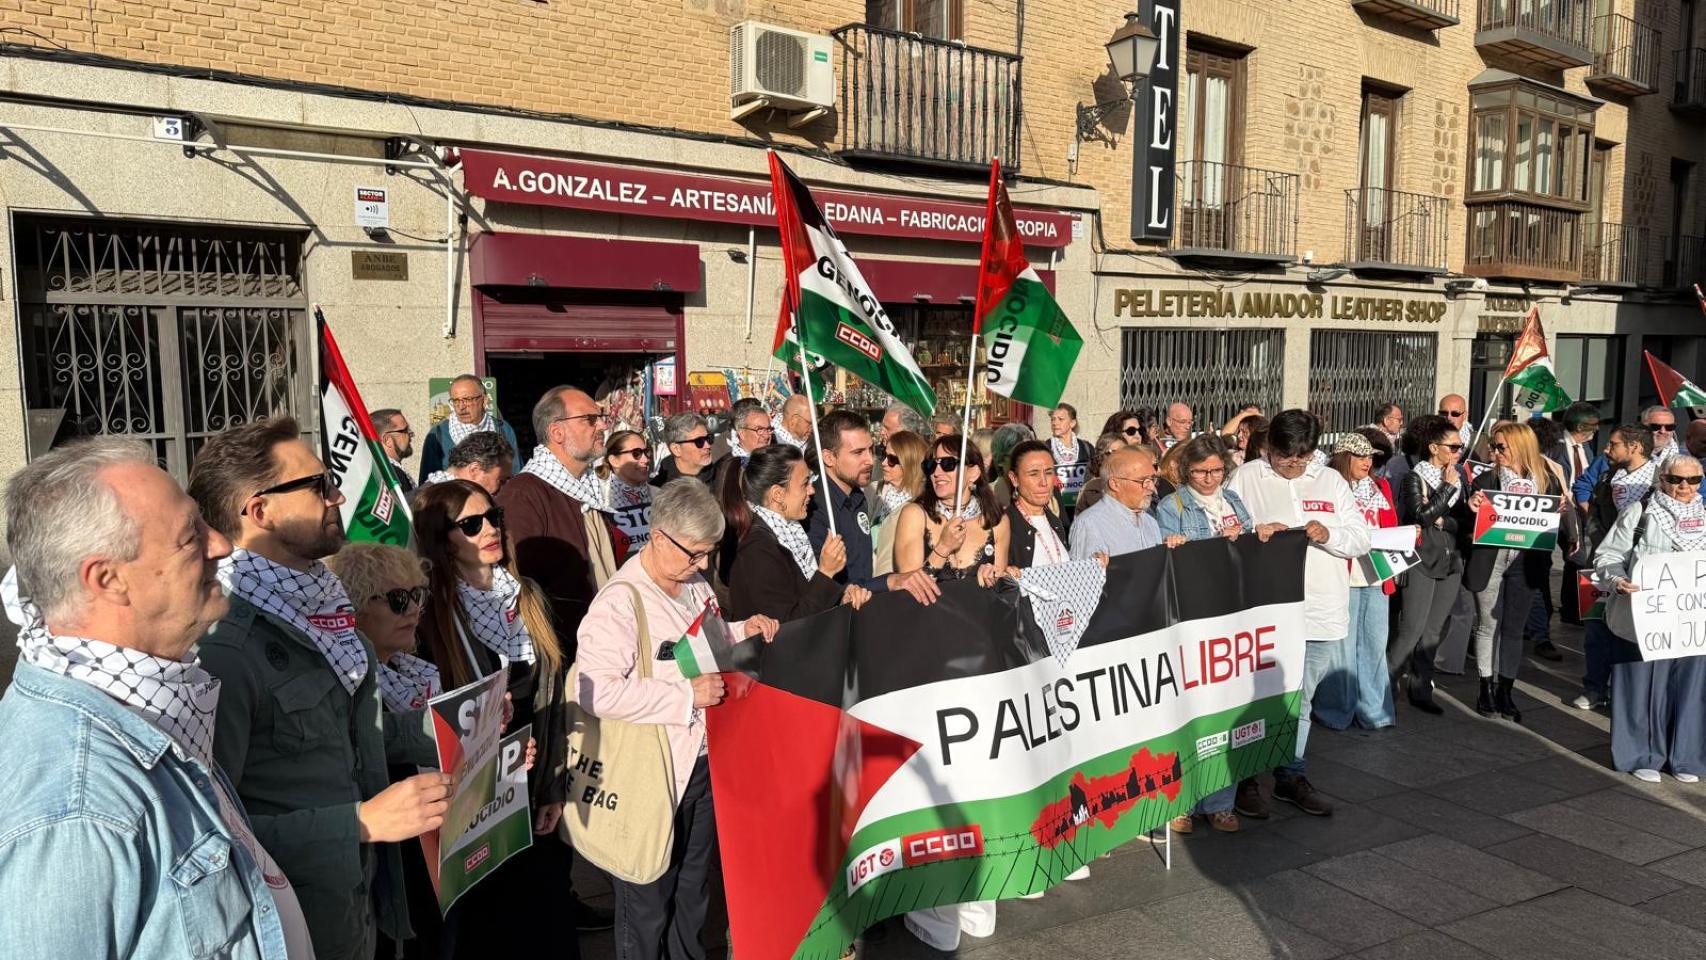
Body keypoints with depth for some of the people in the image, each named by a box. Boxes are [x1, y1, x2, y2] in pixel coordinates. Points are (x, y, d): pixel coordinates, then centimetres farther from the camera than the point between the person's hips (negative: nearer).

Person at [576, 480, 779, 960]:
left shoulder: (696, 584, 5)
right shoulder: (621, 601, -21)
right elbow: (595, 691, -32)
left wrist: (742, 630, 5)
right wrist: (687, 695, -28)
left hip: (702, 761, 8)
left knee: (694, 889, 25)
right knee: (648, 906, 12)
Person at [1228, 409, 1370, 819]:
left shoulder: (1331, 481, 11)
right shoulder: (1247, 478, 0)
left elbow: (1361, 539, 7)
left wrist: (1329, 535, -12)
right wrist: (1253, 531, -21)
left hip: (1321, 613, 4)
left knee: (1300, 700, 15)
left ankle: (1291, 775, 28)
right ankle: (1245, 778, 15)